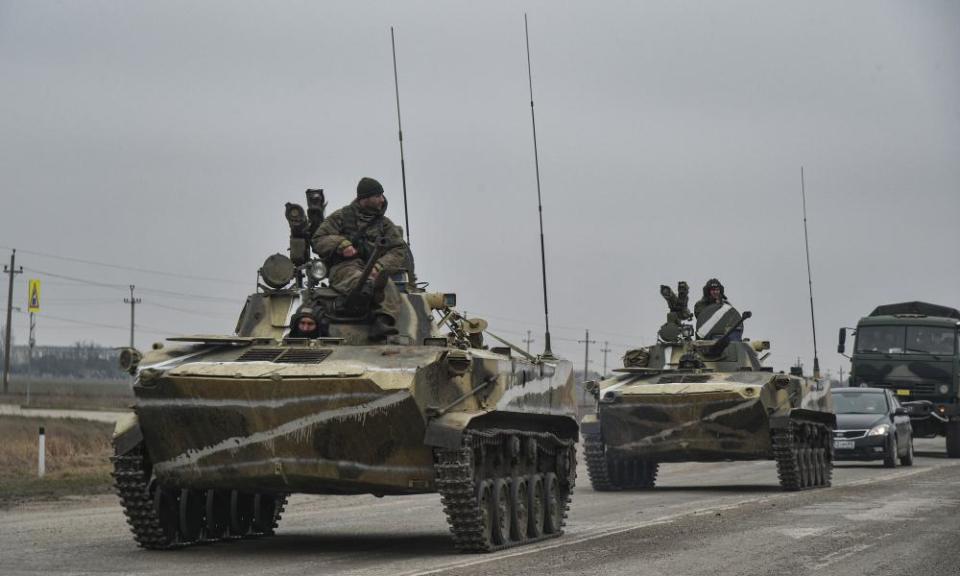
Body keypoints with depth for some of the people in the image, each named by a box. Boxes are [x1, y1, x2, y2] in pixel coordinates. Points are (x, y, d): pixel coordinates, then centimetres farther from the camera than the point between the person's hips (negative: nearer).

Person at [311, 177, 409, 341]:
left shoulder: (385, 224, 22)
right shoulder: (341, 217, 17)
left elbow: (399, 251, 9)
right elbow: (317, 241, 11)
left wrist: (379, 267, -11)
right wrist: (340, 244, -10)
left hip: (373, 270, 2)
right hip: (344, 267, -2)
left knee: (390, 289, -34)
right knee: (357, 278, -40)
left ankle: (381, 323, -59)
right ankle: (373, 291, -75)